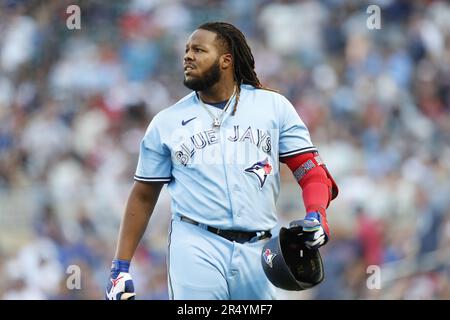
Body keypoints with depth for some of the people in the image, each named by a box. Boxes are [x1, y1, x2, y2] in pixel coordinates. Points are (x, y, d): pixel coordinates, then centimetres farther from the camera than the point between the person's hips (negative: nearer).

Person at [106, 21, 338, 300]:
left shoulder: (273, 107, 9)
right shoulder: (166, 122, 11)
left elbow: (311, 169, 6)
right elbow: (143, 196, 14)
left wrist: (317, 215, -15)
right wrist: (121, 267, 8)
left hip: (257, 251, 1)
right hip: (196, 248, -1)